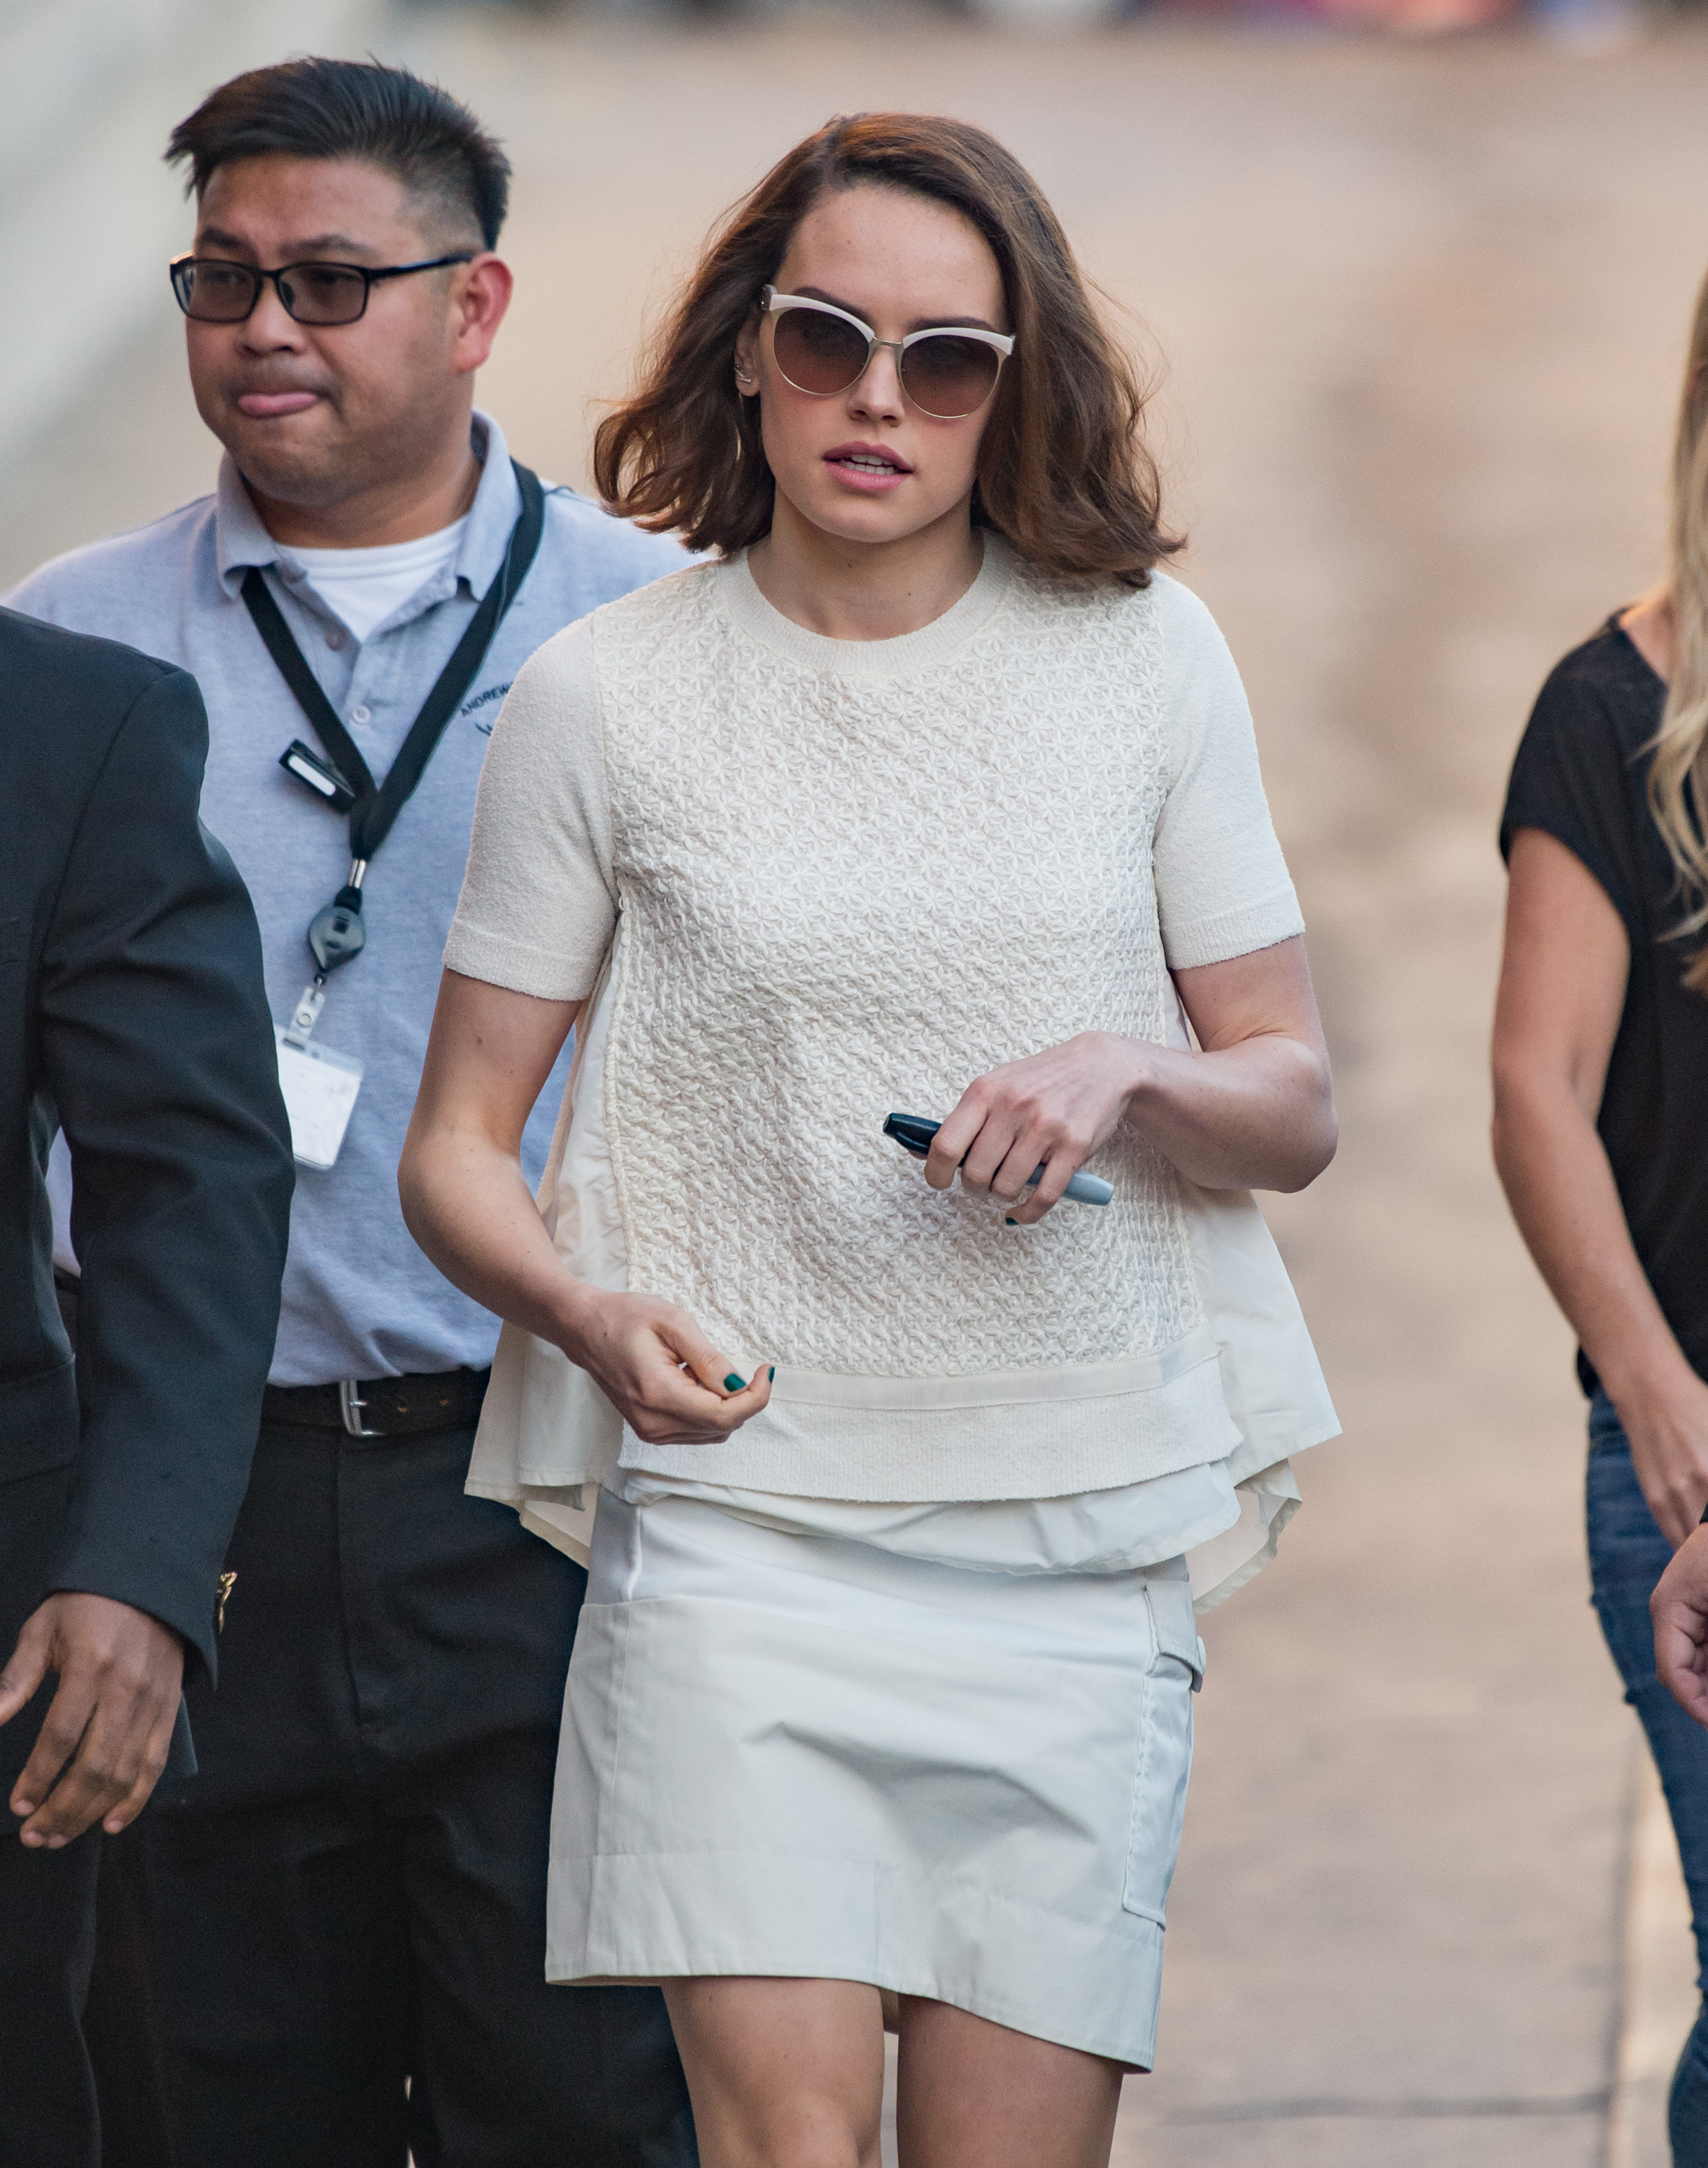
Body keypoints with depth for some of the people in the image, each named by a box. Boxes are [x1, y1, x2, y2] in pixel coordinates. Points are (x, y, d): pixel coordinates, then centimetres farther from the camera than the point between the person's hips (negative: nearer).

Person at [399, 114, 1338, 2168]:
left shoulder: (1144, 656, 6)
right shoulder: (606, 695, 2)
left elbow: (1292, 1112, 12)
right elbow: (456, 1144, 6)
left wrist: (1126, 1075, -11)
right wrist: (596, 1320, -15)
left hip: (1082, 1536, 2)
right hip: (736, 1516, -2)